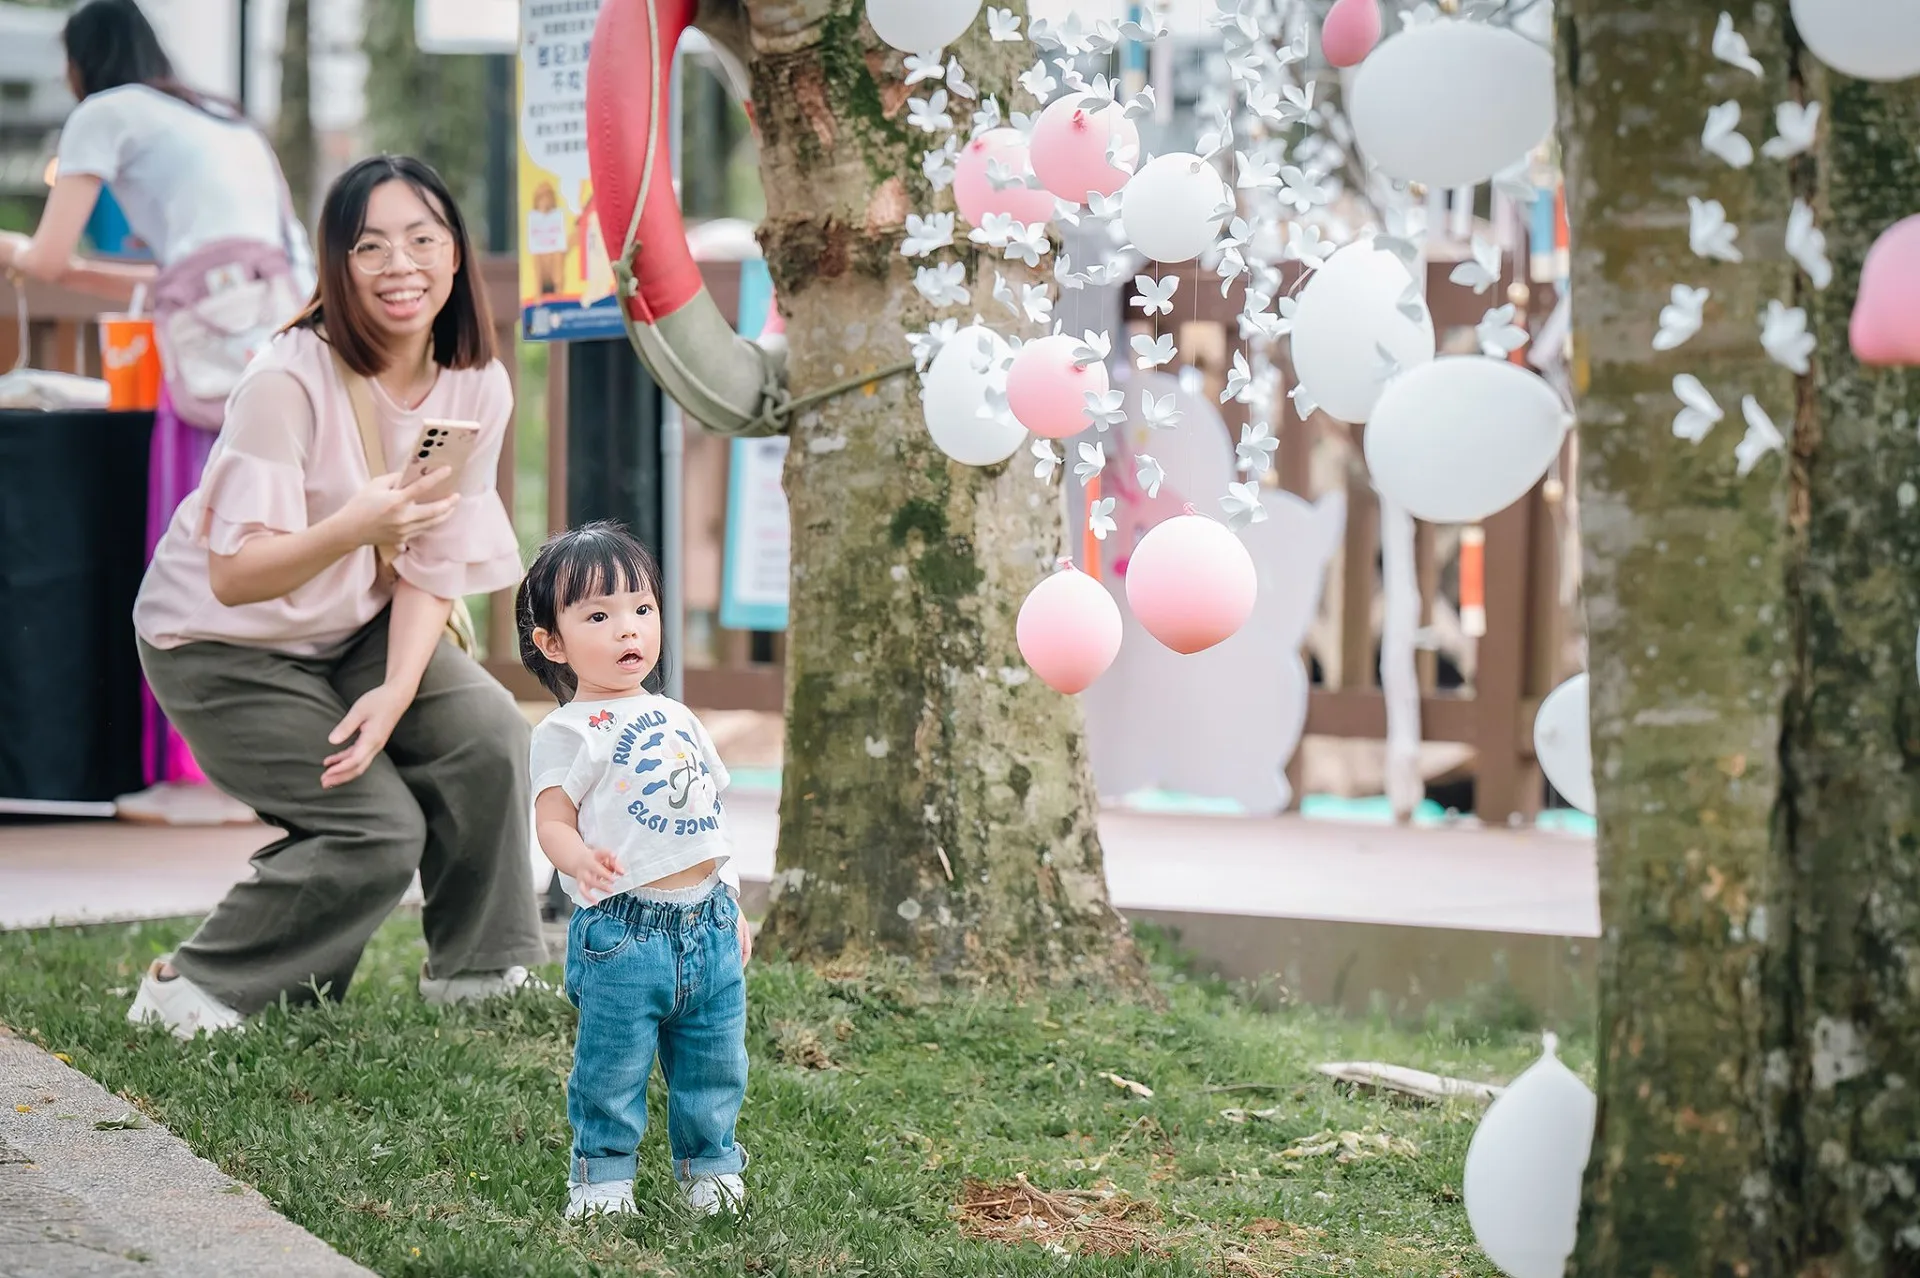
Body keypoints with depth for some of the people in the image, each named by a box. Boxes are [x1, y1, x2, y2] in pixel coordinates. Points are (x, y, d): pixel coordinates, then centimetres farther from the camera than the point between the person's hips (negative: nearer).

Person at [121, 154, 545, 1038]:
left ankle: (479, 974, 0)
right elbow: (233, 577, -32)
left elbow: (434, 563, -5)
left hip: (355, 630, 6)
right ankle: (192, 992, 0)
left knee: (486, 733, -19)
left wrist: (396, 690, -20)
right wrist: (355, 526, -49)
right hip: (221, 642, -6)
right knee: (378, 830, -18)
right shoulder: (289, 382, -28)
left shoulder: (477, 386, -10)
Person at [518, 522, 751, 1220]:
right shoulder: (569, 732, -7)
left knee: (715, 1063, 14)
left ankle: (709, 1162, 30)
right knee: (613, 1069, 0)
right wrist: (580, 859, -36)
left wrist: (732, 907, 23)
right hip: (624, 931, -6)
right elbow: (553, 820, -15)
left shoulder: (676, 718, 14)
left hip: (708, 923, 6)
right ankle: (602, 1172, 15)